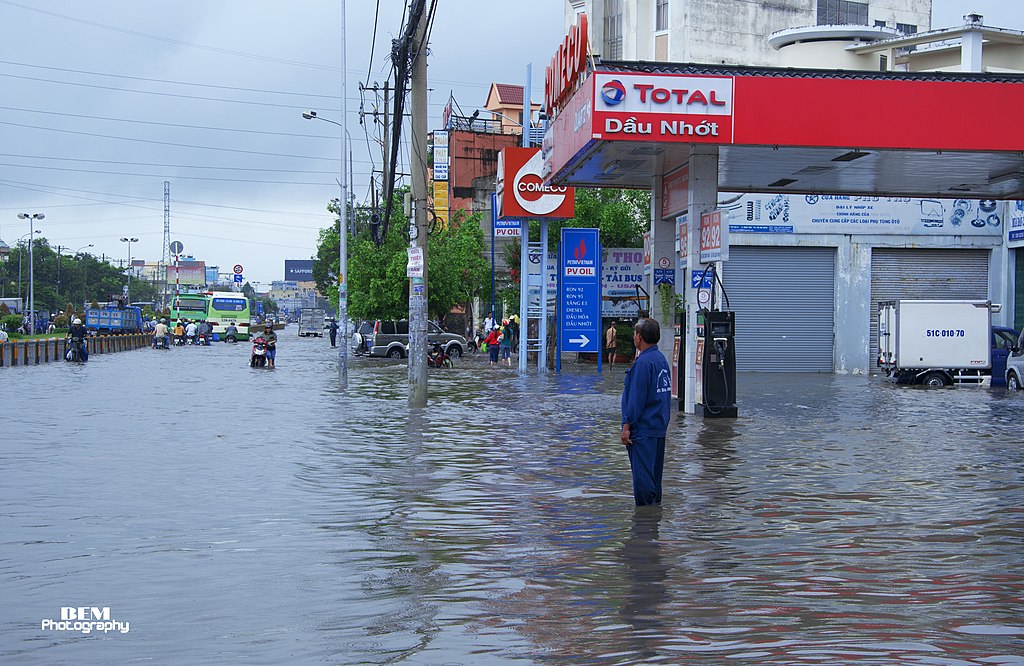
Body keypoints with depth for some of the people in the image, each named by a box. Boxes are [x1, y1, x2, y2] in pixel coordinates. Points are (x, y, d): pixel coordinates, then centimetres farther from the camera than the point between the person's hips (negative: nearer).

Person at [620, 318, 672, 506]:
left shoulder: (643, 362, -17)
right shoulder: (661, 359, 12)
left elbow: (637, 398, -19)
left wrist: (626, 426, -16)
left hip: (643, 428, -9)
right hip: (660, 427, 10)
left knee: (642, 474, -5)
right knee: (654, 473, 15)